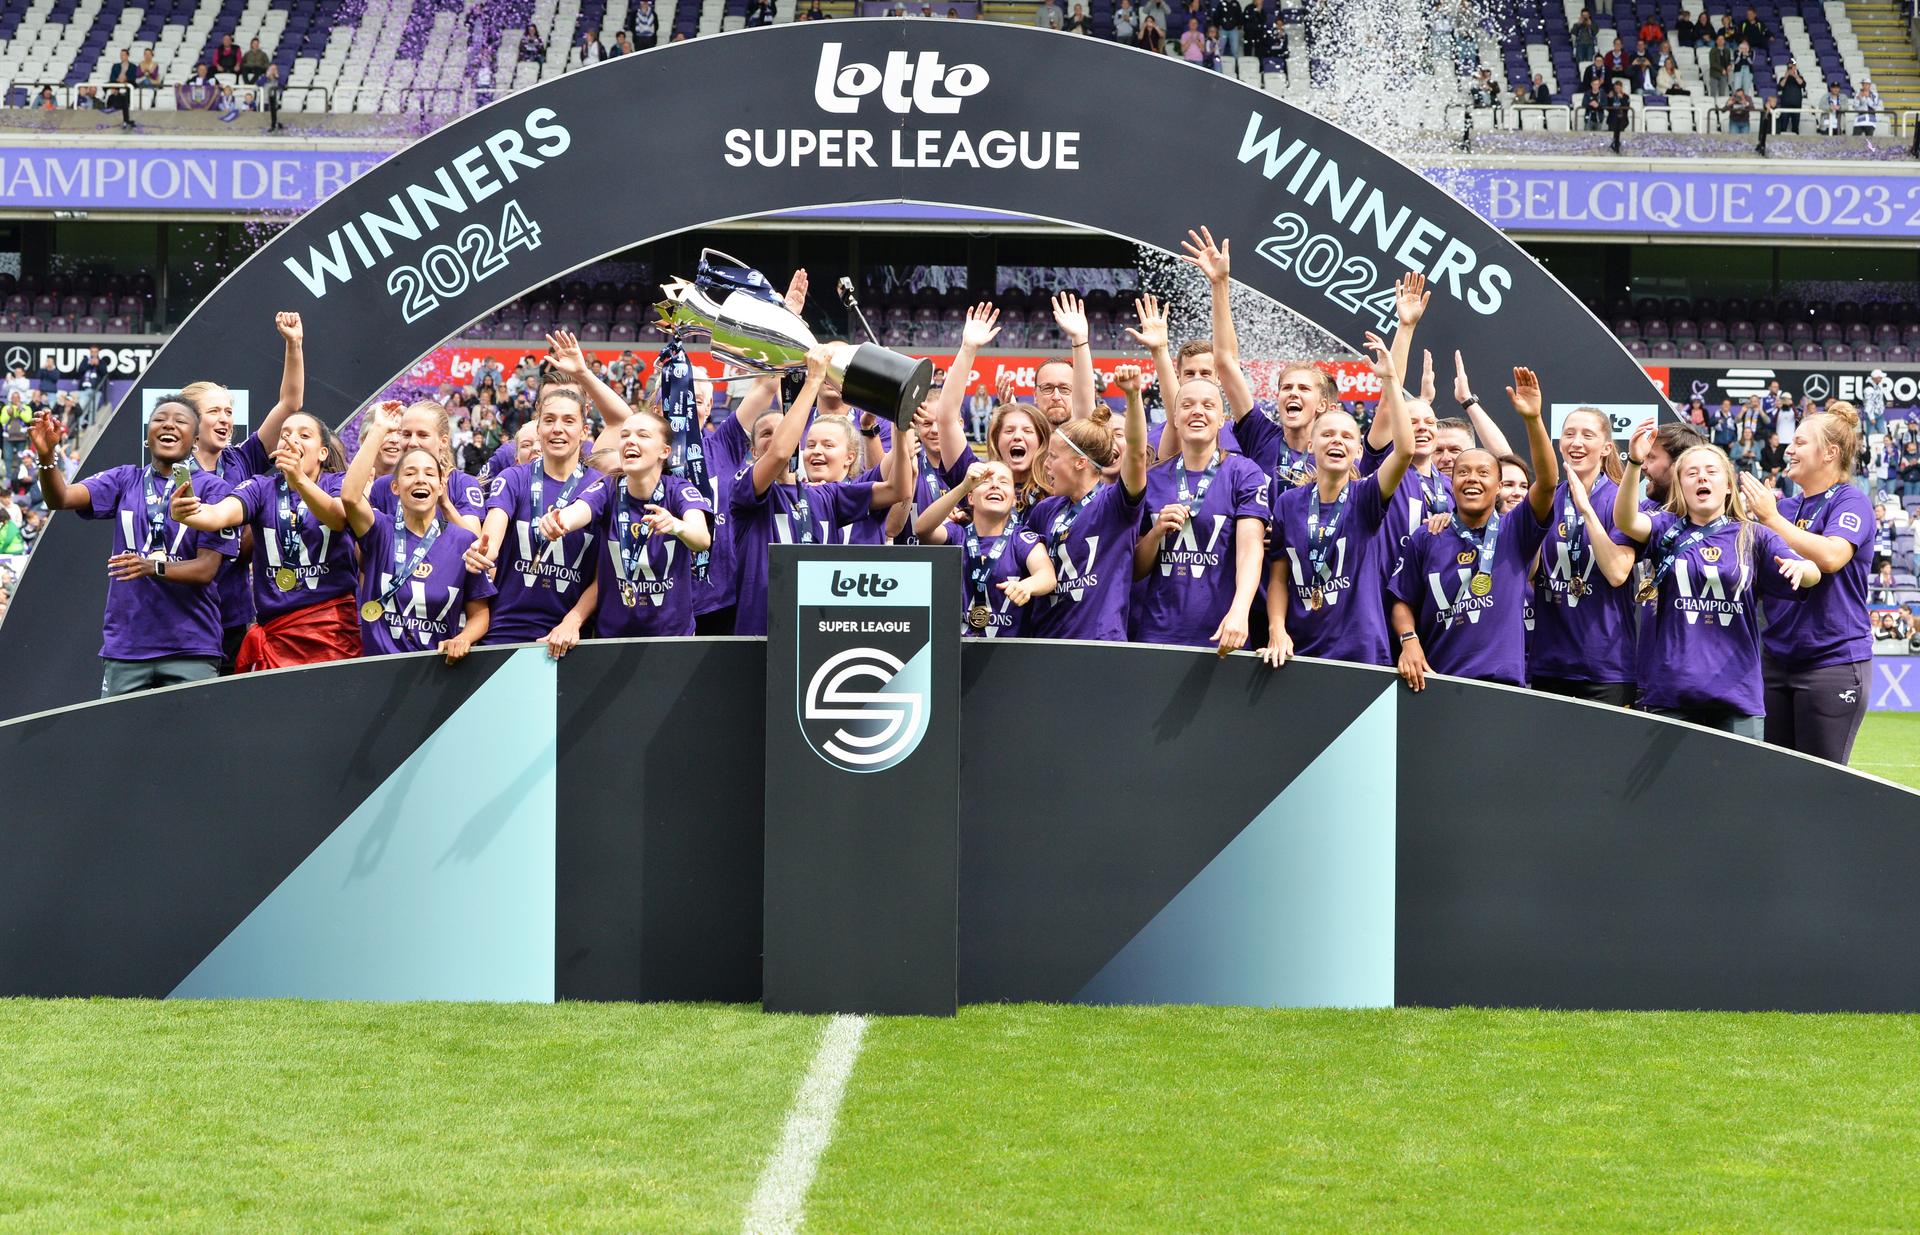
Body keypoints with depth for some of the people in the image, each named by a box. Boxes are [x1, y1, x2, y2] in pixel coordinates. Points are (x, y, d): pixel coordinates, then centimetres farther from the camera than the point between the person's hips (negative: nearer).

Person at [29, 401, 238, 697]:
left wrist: (155, 567, -23)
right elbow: (60, 498, -3)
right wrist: (47, 456, -23)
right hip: (124, 646, 3)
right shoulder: (125, 480, 10)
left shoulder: (212, 488, 0)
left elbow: (206, 568, -6)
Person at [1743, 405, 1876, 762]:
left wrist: (1770, 518, -18)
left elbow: (1830, 556, -25)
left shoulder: (1851, 503, -6)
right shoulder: (1786, 507, 13)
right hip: (1777, 658, 7)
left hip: (1833, 661, -7)